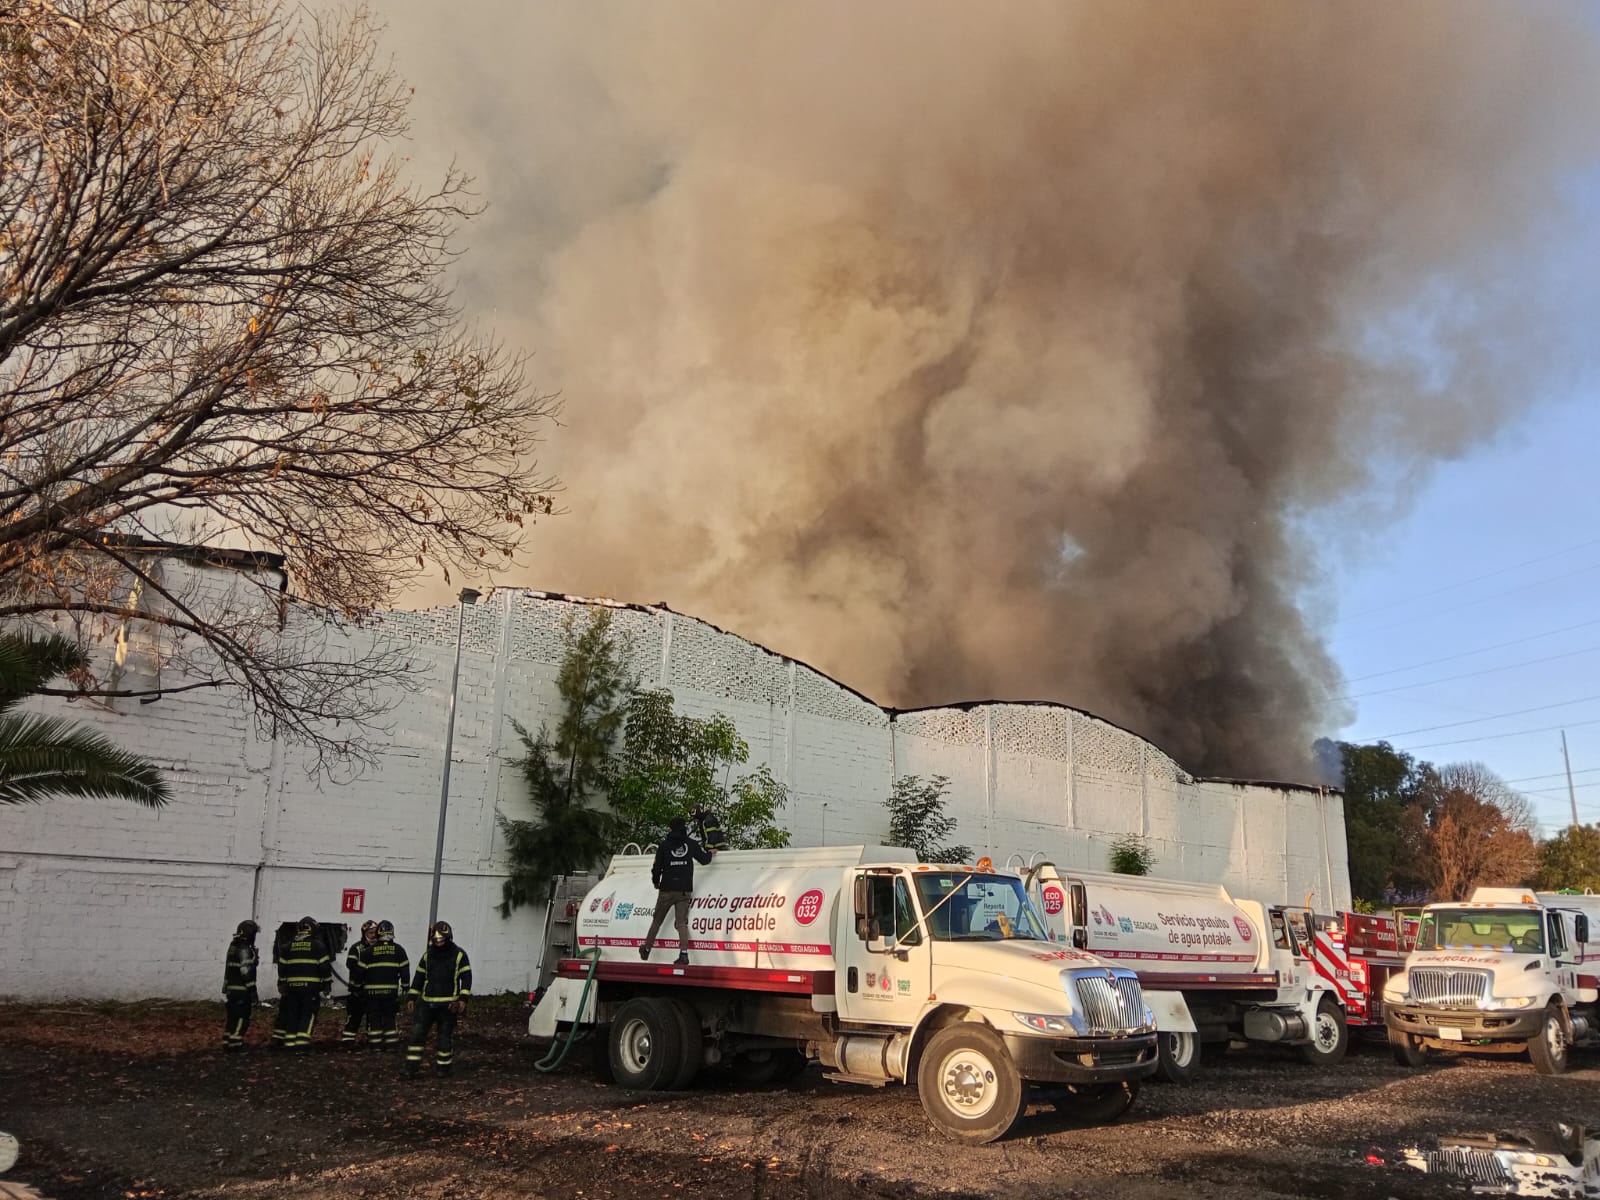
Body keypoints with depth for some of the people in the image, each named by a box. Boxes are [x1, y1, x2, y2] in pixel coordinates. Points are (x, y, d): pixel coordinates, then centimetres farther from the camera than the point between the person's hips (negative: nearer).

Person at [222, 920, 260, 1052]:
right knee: (241, 1018, -4)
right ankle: (235, 1045, -4)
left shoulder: (233, 947, 13)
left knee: (231, 1017, 16)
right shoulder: (244, 949, -17)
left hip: (230, 989, 9)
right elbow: (247, 973, -21)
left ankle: (227, 1042, 22)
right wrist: (254, 994, -16)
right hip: (242, 991, -9)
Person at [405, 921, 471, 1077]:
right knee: (417, 1032, -4)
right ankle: (412, 1066, 2)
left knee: (445, 1036, 3)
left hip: (448, 1004, -3)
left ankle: (443, 1066, 15)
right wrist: (412, 998, 8)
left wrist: (463, 999, -14)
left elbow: (466, 977, -4)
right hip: (427, 1002, 3)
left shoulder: (459, 955, -2)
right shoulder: (427, 955, 10)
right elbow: (418, 977, 14)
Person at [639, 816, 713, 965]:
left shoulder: (664, 845, -2)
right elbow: (705, 859, 10)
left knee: (657, 920, 13)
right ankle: (684, 953, -14)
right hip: (684, 891, 0)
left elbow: (657, 866, 0)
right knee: (682, 922, 0)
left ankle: (646, 949, 24)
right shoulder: (691, 844, 0)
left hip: (666, 890, 0)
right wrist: (709, 852, 33)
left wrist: (656, 881, 20)